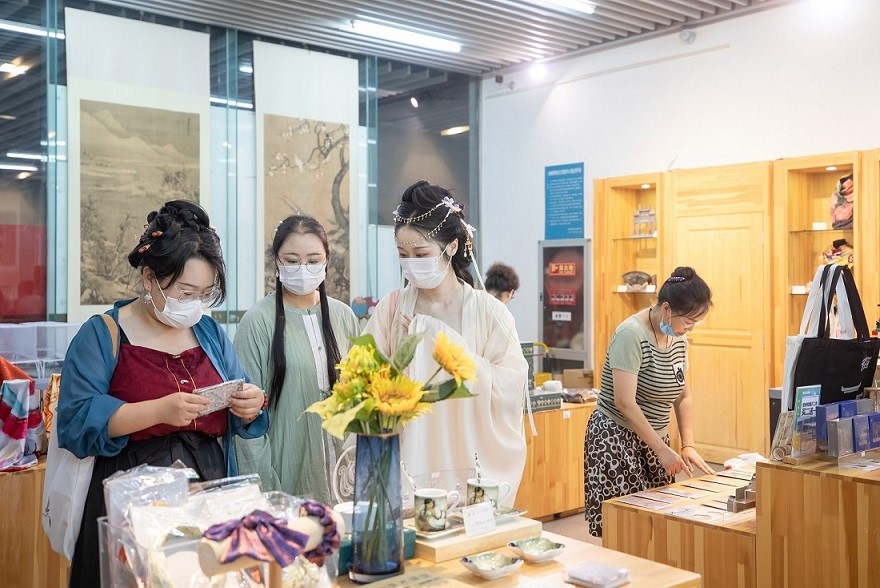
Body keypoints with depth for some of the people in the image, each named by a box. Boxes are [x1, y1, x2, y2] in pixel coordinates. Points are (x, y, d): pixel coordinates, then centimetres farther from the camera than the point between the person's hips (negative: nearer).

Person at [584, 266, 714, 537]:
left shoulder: (678, 337, 6)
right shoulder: (631, 334, -18)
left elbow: (683, 396, 13)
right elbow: (625, 403, -21)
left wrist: (688, 445, 2)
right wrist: (663, 451, -18)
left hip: (654, 439, 7)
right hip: (617, 440, -7)